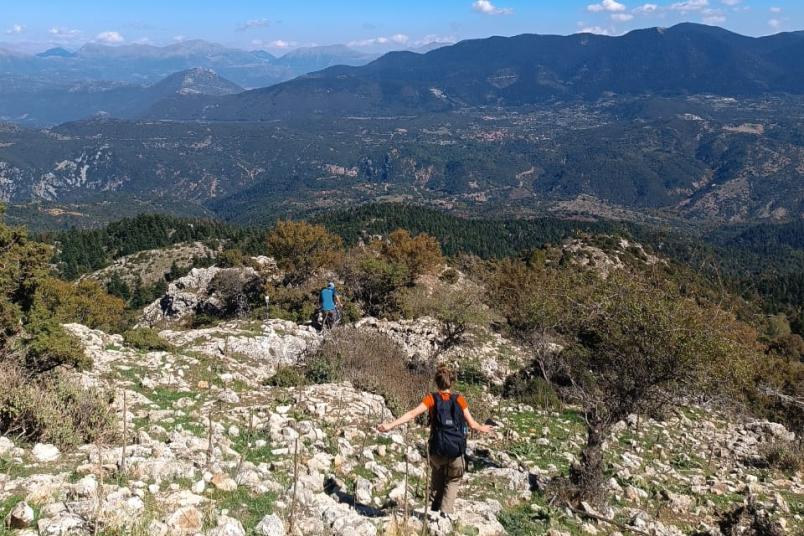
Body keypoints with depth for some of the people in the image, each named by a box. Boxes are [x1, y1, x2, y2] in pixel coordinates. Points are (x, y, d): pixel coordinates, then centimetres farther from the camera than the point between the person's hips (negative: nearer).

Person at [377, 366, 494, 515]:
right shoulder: (459, 399, -2)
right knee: (452, 483, 16)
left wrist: (390, 425, -17)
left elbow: (412, 414, -16)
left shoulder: (432, 399, -4)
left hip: (437, 451, 0)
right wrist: (482, 429, 24)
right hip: (457, 452, 0)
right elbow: (472, 424, 2)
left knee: (437, 485, 23)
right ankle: (446, 514, 2)